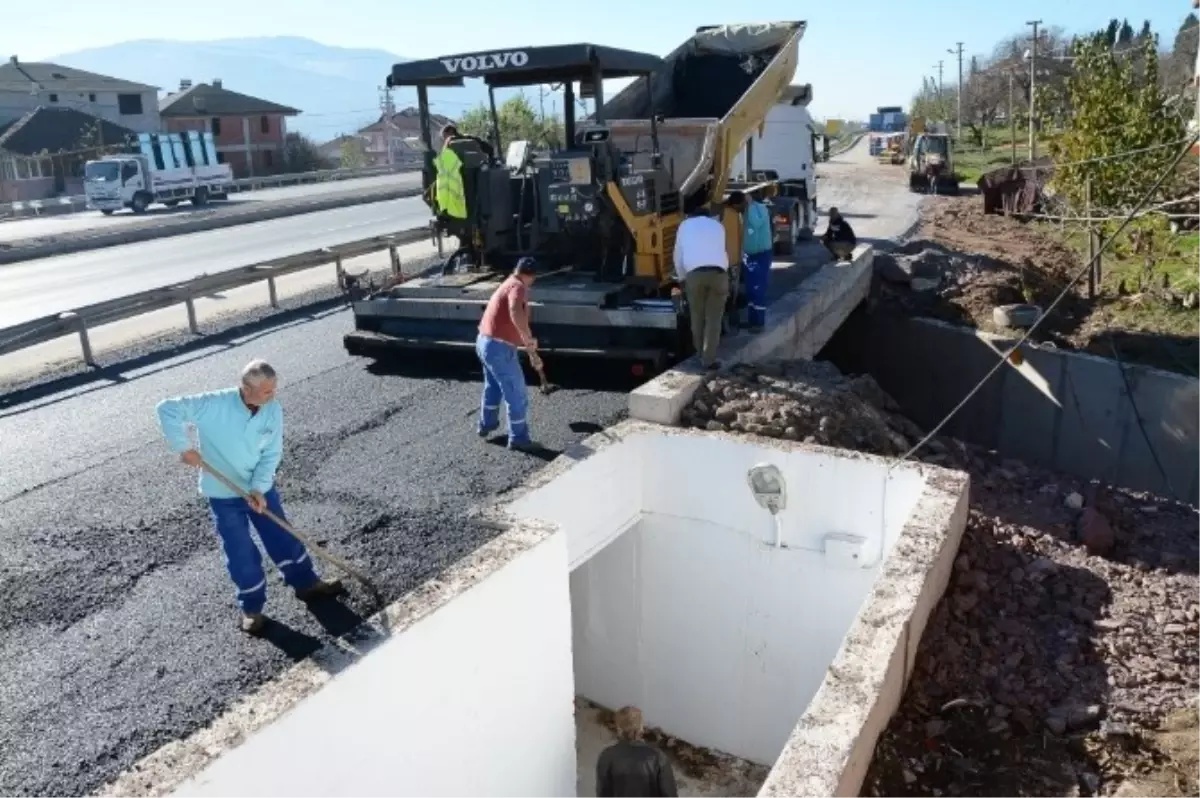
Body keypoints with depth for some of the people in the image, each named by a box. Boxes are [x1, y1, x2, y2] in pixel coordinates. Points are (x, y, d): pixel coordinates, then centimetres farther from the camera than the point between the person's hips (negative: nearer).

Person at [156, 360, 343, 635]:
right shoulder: (214, 405, -26)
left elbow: (272, 454, -9)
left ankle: (306, 583, 35)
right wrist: (183, 447, -24)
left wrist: (259, 488, -19)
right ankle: (251, 606, 26)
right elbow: (167, 409, -26)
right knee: (242, 554, 6)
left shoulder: (273, 409, -14)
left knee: (283, 537, 14)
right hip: (223, 494, -3)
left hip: (261, 488, 3)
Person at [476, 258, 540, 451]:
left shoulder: (507, 285, 18)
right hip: (499, 347, -10)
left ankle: (487, 425, 46)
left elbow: (515, 323, 25)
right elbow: (515, 312, -38)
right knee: (517, 396, 2)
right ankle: (518, 439, 11)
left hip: (484, 342, 10)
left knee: (493, 387, 30)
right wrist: (529, 339, -26)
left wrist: (532, 353, 29)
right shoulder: (518, 287, -14)